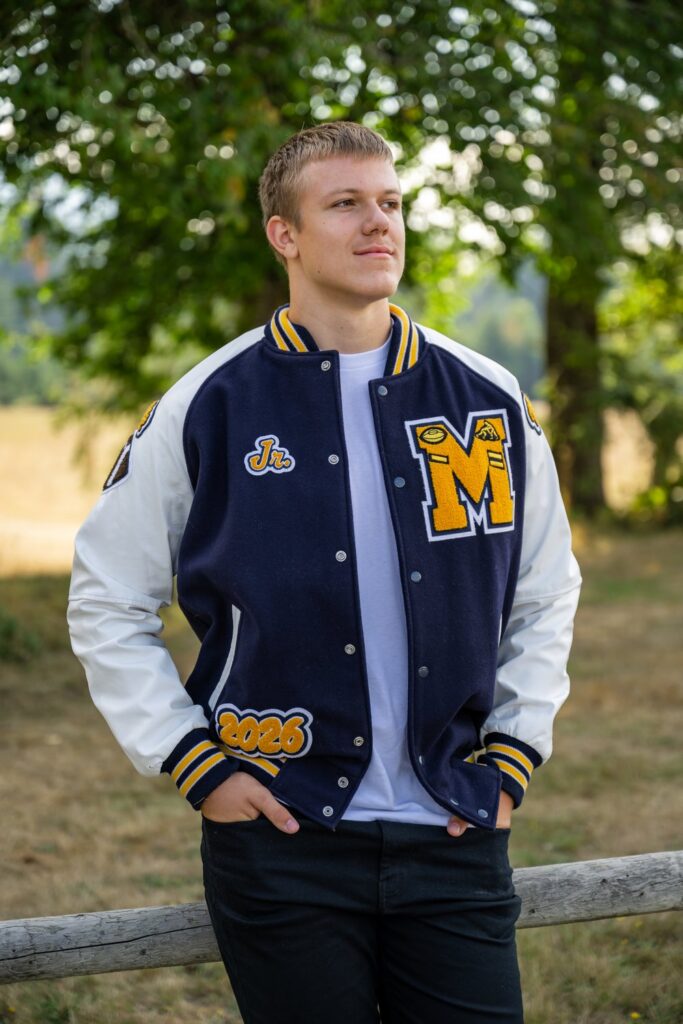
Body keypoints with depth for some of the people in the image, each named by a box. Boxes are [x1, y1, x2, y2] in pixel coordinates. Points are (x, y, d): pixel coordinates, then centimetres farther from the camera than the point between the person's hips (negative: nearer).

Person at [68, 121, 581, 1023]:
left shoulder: (490, 403, 5)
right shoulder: (210, 407, -2)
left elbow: (546, 595, 16)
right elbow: (108, 604, 4)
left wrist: (512, 754, 7)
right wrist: (195, 764, -3)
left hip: (454, 838, 2)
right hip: (283, 839, -2)